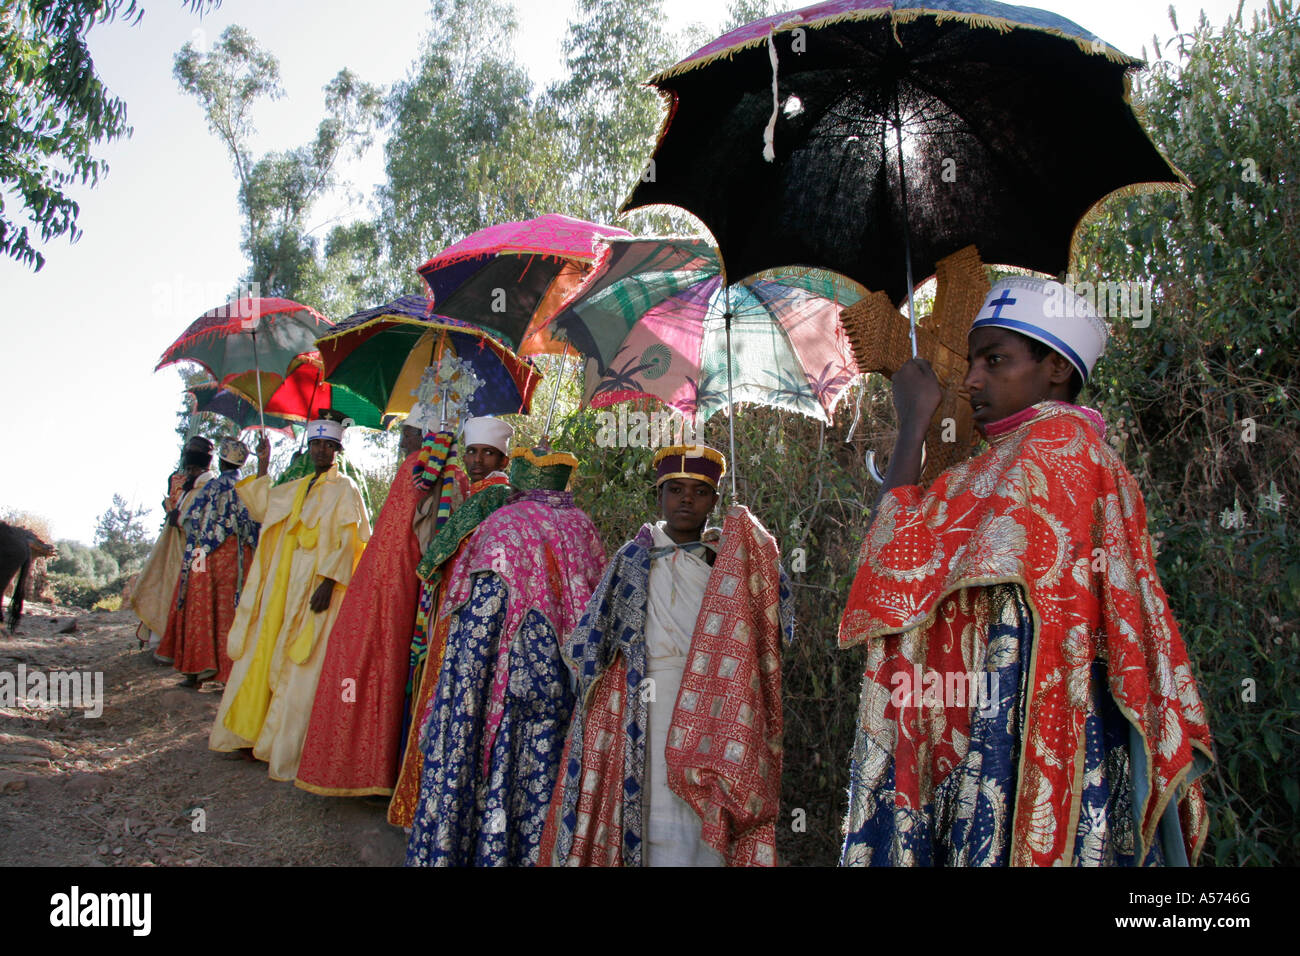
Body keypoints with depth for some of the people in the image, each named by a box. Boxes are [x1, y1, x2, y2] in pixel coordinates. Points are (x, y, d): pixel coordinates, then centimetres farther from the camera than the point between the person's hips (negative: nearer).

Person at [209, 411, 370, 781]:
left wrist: (328, 582, -20)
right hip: (281, 585, 7)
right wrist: (262, 468, 20)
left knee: (300, 671, -5)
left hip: (315, 587, -7)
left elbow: (347, 542, -11)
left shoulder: (344, 489, -4)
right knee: (263, 659, 11)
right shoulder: (295, 489, 16)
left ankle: (288, 754, 2)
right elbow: (260, 508, 28)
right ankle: (252, 734, 23)